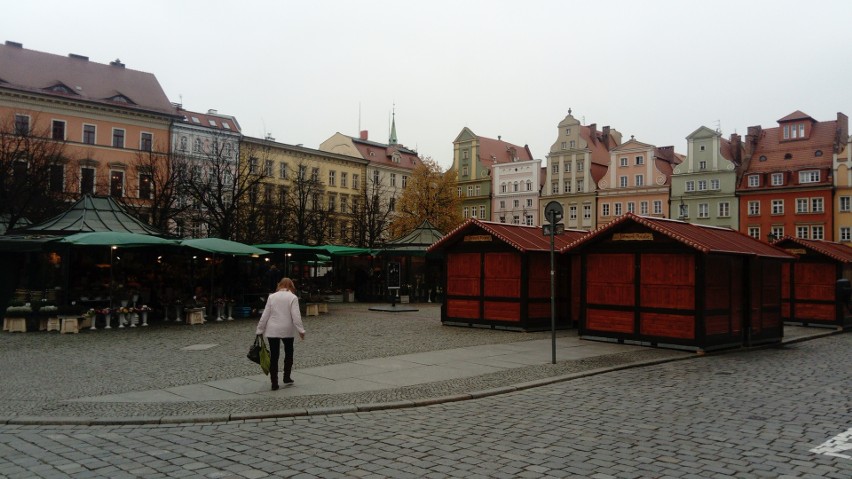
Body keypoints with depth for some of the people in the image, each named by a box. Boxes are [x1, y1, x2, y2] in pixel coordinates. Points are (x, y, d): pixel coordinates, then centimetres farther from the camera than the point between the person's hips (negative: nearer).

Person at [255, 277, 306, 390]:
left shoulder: (272, 296, 1)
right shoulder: (293, 297, -6)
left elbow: (265, 315, 1)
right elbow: (296, 316, -13)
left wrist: (260, 330, 7)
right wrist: (300, 330, -9)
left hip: (272, 330, 1)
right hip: (287, 330, -1)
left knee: (274, 356, 5)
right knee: (288, 353, 21)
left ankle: (274, 383, 4)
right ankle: (287, 378, 25)